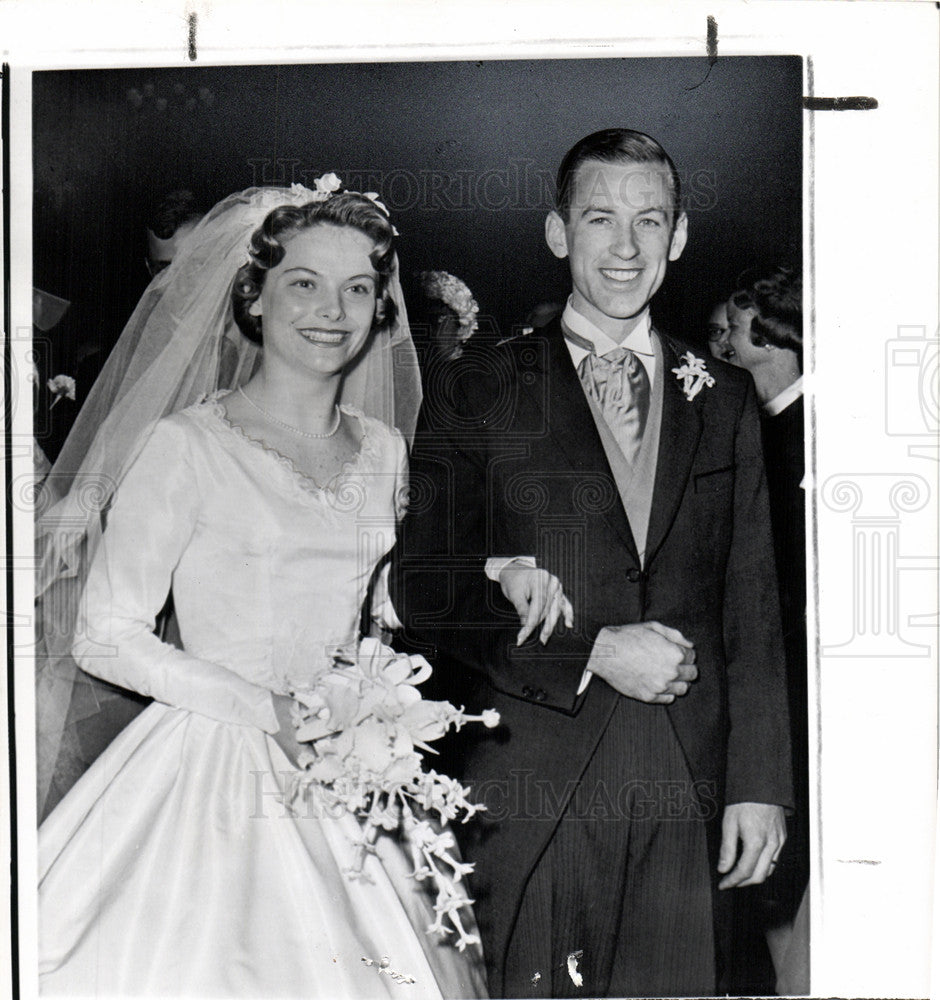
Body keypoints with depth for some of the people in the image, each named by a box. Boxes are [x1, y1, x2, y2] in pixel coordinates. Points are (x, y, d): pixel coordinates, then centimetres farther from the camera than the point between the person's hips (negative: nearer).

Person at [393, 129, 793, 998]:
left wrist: (760, 785, 5)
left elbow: (753, 608, 11)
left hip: (687, 793, 2)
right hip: (529, 787, -2)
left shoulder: (725, 400, 13)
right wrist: (592, 651, -11)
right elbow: (425, 591, -2)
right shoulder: (478, 394, 4)